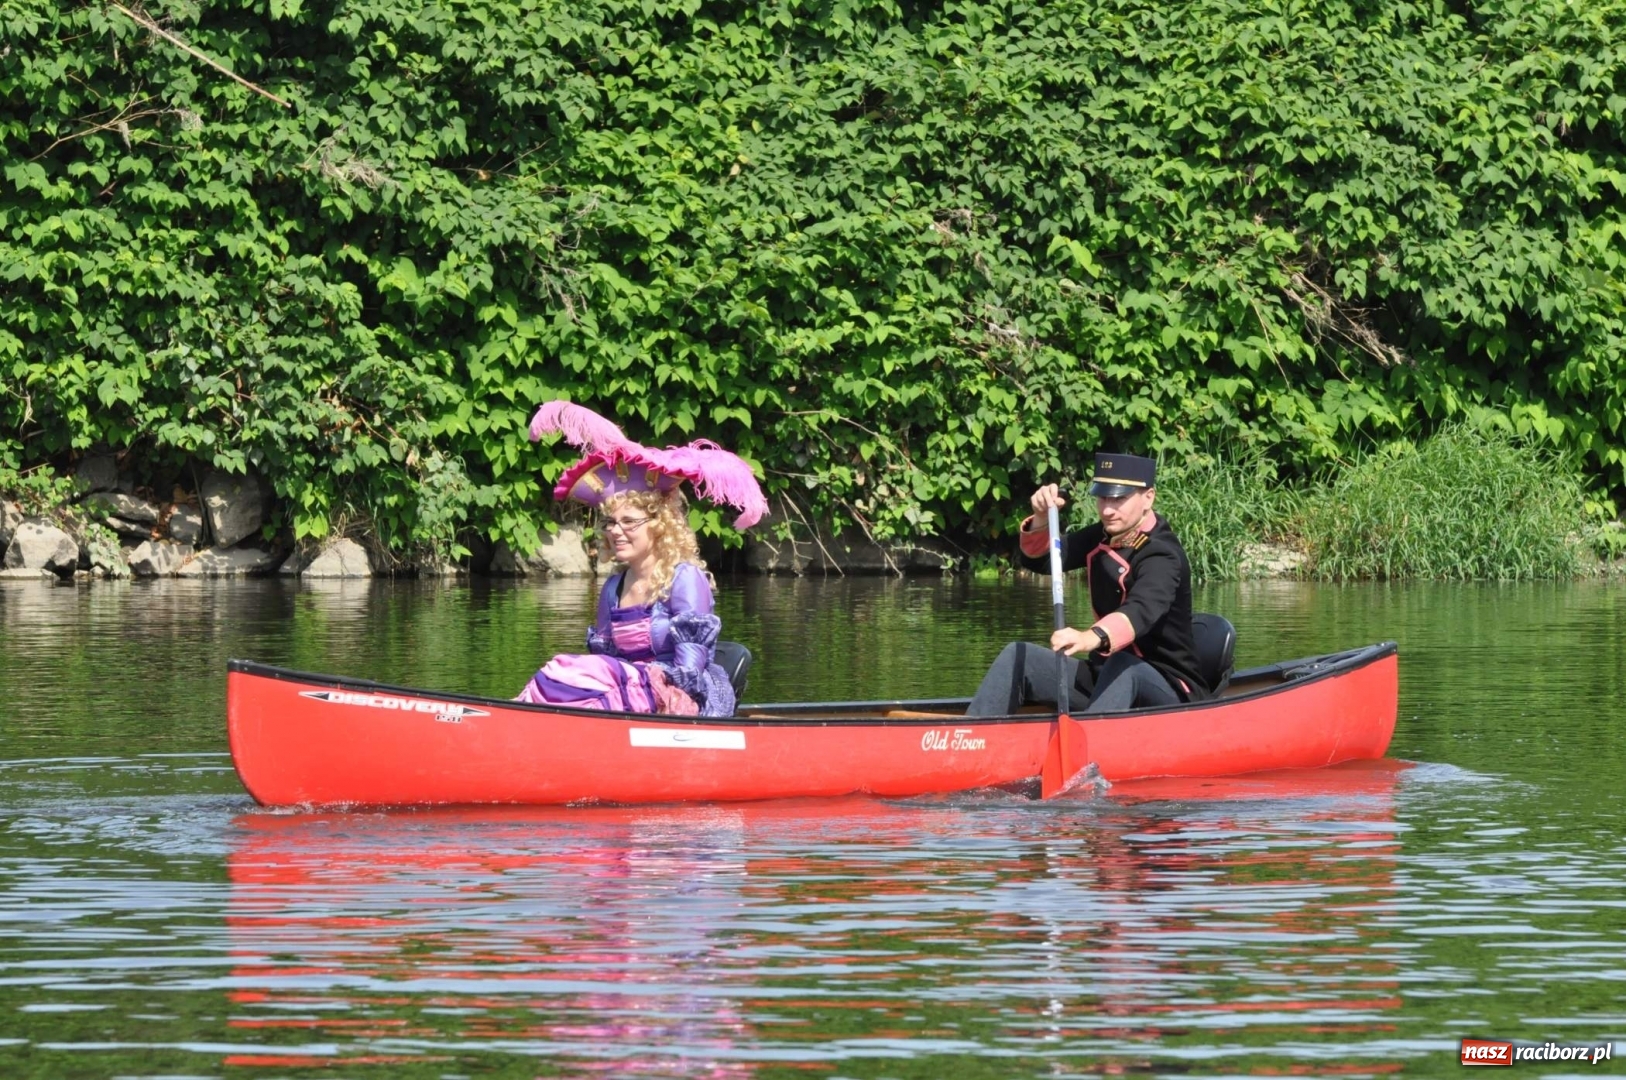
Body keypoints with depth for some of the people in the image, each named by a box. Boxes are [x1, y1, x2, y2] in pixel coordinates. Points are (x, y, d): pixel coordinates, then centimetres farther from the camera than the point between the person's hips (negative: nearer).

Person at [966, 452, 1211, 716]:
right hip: (1106, 674, 8)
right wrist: (1041, 518, -12)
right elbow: (1038, 559, 10)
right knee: (1019, 657, -6)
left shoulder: (1162, 554, -20)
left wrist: (1092, 638, -59)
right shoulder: (1104, 537, 6)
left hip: (1170, 691, -8)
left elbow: (1141, 611, -40)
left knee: (1122, 666, -39)